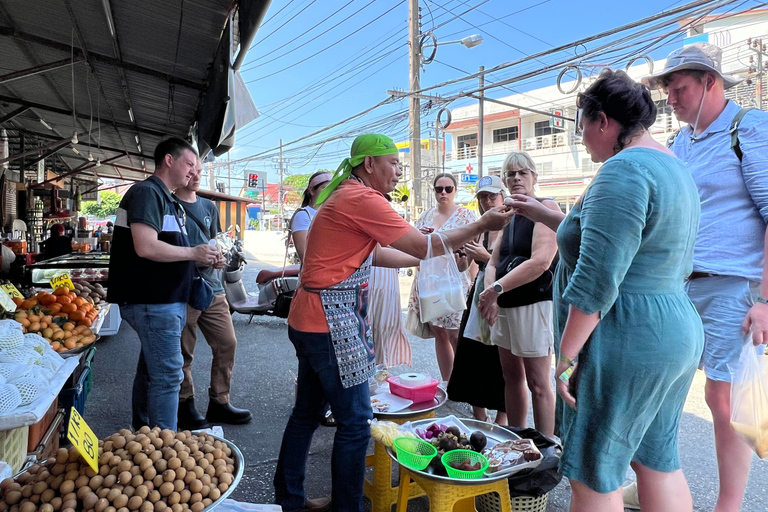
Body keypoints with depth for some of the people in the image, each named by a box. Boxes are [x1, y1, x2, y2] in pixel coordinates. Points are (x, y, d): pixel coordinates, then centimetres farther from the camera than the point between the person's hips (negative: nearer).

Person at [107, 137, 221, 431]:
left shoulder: (165, 198, 18)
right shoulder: (147, 192, -13)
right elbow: (146, 247, -26)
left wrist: (202, 259, 8)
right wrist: (194, 253, -16)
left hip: (163, 299, 10)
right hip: (154, 301, -10)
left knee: (151, 370, 19)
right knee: (167, 375, -7)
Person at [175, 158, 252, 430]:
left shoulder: (209, 207, 16)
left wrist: (219, 257, 0)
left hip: (212, 287, 6)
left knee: (227, 344, 6)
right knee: (183, 352, 4)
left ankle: (219, 403, 20)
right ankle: (185, 407, 20)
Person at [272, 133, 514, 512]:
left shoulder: (345, 195, 15)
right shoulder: (362, 198, -16)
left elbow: (373, 254, 19)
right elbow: (423, 245, -15)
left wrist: (427, 260, 19)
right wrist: (481, 225, -6)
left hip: (308, 320, 10)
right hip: (331, 323, -10)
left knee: (307, 413, 19)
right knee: (355, 422, 2)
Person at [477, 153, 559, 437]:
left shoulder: (546, 207, -8)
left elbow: (540, 262, -21)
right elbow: (493, 263, 12)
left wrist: (496, 288, -20)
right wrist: (490, 296, -7)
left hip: (534, 304, -7)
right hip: (504, 306, 8)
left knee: (538, 384, 0)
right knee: (512, 378, 14)